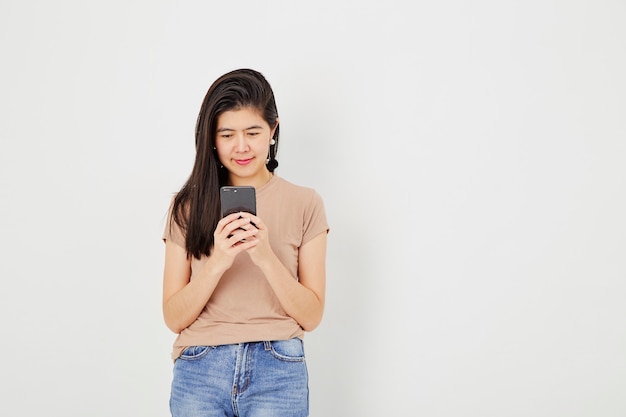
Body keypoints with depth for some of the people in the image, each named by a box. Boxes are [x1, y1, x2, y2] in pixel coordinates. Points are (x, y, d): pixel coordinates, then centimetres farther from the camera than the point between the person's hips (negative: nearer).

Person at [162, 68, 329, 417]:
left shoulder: (305, 203, 0)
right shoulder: (189, 206, 4)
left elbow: (311, 316, -2)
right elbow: (174, 318, 0)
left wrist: (267, 258, -17)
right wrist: (217, 263, -17)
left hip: (278, 373, -1)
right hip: (200, 372, 1)